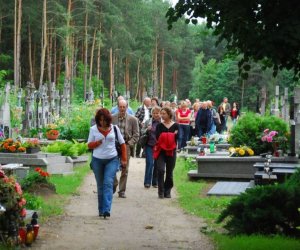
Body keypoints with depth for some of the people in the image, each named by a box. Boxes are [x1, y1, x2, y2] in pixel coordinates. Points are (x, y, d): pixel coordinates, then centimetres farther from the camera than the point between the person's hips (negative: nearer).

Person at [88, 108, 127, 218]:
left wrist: (124, 159, 4)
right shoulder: (93, 129, 2)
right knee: (100, 186, 8)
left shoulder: (114, 128, 2)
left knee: (108, 184, -14)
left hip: (112, 160, -1)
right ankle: (101, 210, 18)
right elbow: (89, 145, 6)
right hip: (97, 160, 1)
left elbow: (122, 143, 8)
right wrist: (97, 142, -16)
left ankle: (107, 210, -21)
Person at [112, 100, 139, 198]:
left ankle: (122, 191, 11)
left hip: (126, 146, 0)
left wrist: (129, 144, -8)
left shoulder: (133, 119, 1)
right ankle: (114, 184, 23)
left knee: (124, 170, 2)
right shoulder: (112, 118, 3)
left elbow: (136, 135, 3)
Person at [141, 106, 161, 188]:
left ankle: (155, 182, 18)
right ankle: (147, 182, 0)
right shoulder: (148, 122, 5)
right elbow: (142, 132, 9)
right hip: (149, 145, 0)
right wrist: (147, 130, -12)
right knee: (149, 163, -6)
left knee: (157, 164, 7)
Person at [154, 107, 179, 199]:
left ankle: (167, 191, 18)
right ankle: (161, 192, -7)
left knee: (169, 172, 7)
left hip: (171, 151, 1)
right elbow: (157, 138, -4)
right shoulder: (159, 126, 5)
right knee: (160, 170, -13)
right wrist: (171, 135, -14)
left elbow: (176, 138, 0)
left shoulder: (175, 125, 3)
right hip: (161, 151, 0)